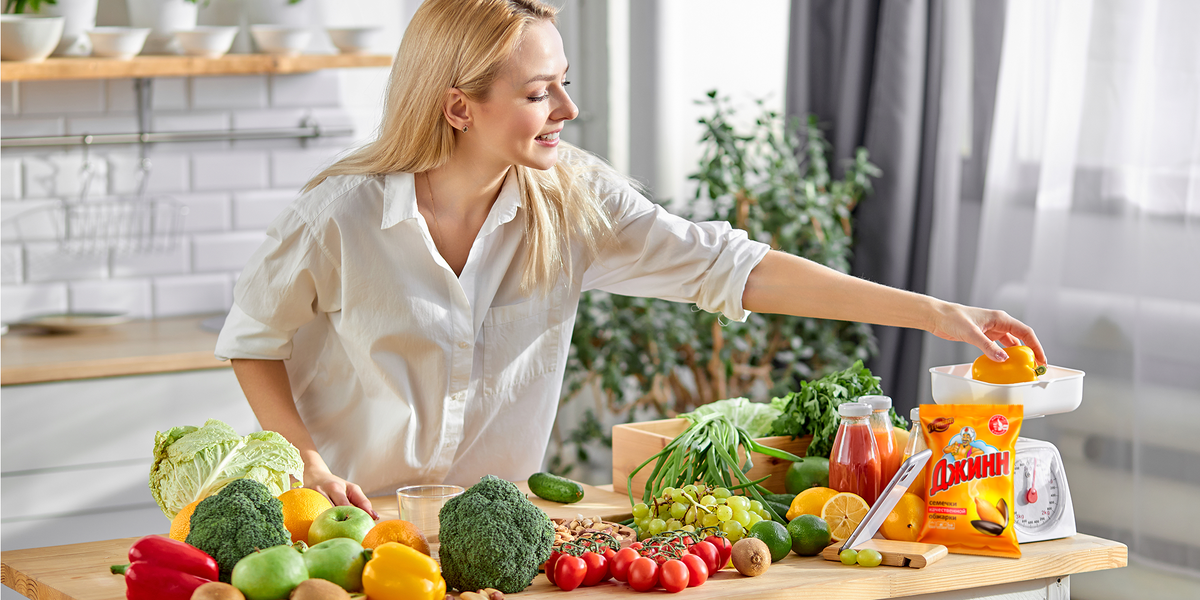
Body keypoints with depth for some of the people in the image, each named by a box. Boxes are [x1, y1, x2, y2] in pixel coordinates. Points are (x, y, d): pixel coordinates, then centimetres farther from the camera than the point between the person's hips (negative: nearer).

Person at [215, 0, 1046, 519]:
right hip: (360, 519, -3)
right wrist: (308, 466, -15)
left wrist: (930, 311, -18)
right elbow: (252, 337, -1)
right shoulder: (344, 216, -16)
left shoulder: (572, 199, -8)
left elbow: (726, 267, -12)